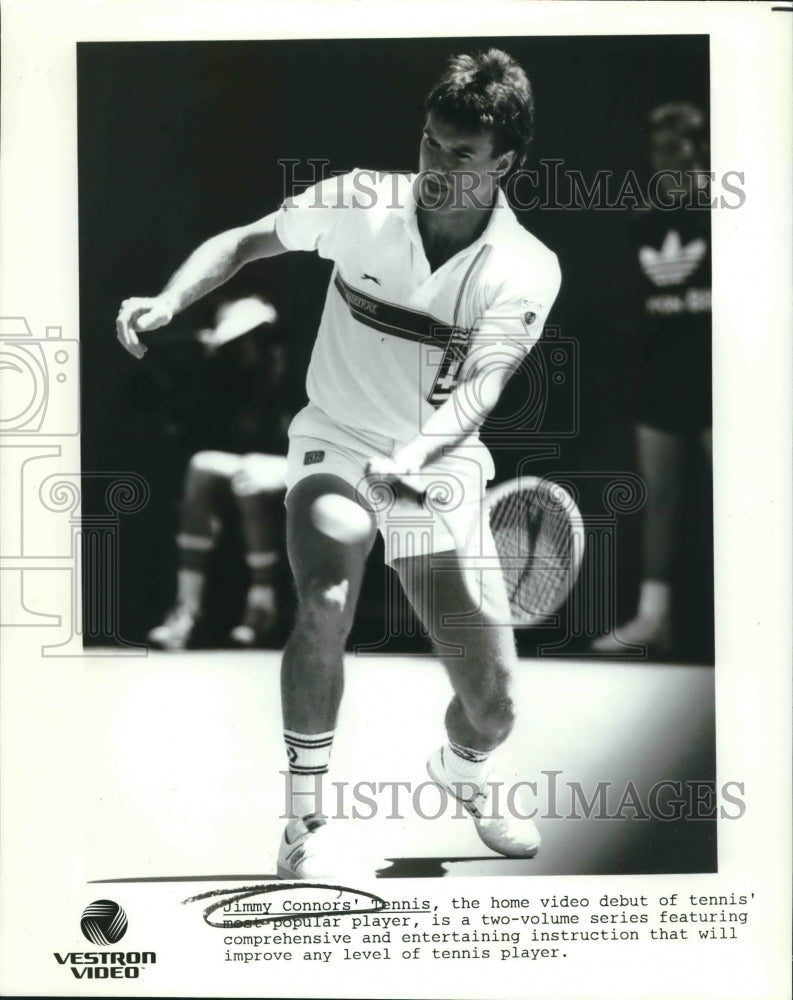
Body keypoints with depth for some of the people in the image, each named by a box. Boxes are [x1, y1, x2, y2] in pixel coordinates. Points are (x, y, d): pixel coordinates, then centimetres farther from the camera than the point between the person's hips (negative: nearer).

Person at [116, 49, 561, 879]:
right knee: (326, 602, -33)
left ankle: (462, 767, 39)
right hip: (337, 444, 0)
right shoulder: (359, 202, -10)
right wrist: (169, 299, -16)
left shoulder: (528, 270, -12)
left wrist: (420, 450, -46)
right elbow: (245, 241, 3)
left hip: (441, 470, 1)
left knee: (492, 706, -1)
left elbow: (482, 382, -27)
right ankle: (306, 824, -19)